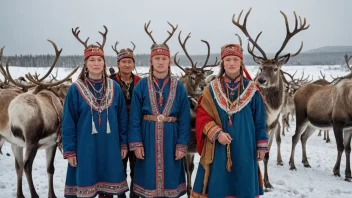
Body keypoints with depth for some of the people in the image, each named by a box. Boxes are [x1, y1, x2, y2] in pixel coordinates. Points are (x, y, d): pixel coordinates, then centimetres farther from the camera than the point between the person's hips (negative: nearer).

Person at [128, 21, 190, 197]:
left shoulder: (178, 87, 1)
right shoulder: (141, 85, -1)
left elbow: (184, 119, 0)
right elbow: (134, 117, -2)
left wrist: (182, 144, -5)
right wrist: (136, 143, -8)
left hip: (170, 138, 1)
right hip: (148, 137, 0)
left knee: (170, 175, 9)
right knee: (149, 177, 7)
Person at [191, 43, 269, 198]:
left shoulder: (251, 90, 2)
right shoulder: (212, 89, 1)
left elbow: (259, 121, 5)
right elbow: (202, 116, -3)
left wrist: (261, 146, 4)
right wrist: (216, 133, -17)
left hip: (244, 149, 1)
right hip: (217, 149, 0)